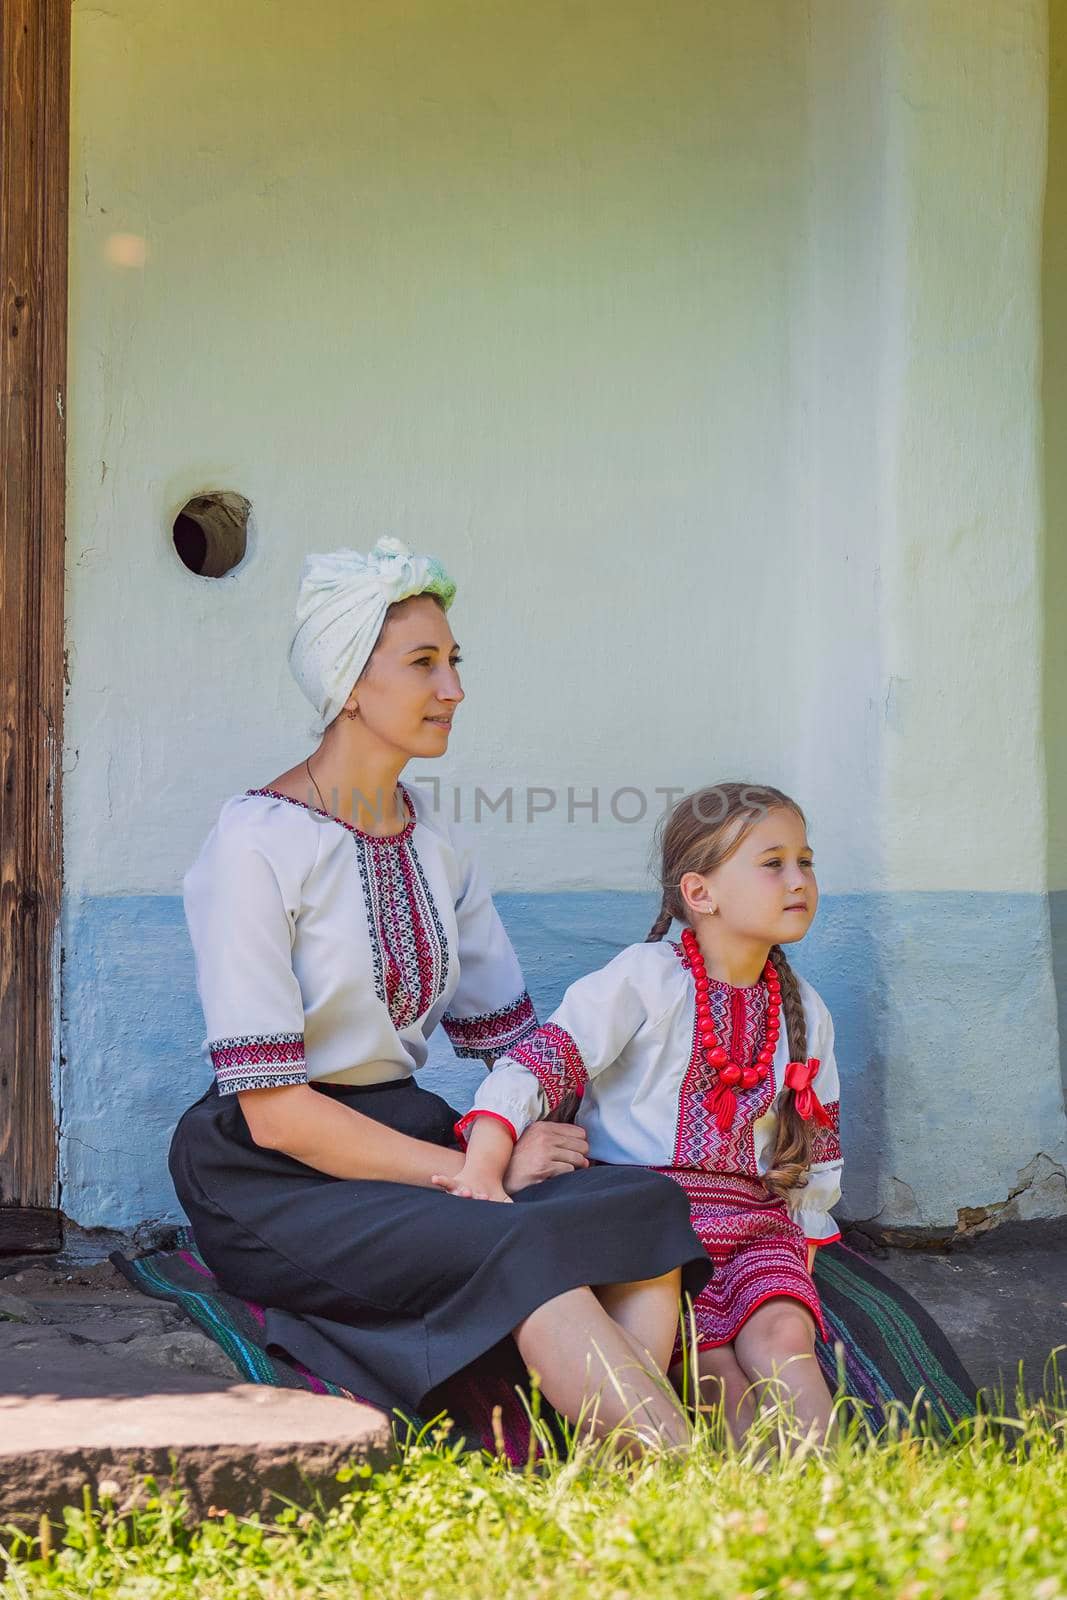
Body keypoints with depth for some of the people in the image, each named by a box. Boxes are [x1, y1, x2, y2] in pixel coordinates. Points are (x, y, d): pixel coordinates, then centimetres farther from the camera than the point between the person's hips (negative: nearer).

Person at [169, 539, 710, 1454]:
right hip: (276, 1182, -7)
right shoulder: (256, 846, -11)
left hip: (408, 1137, 7)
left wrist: (546, 1134, -7)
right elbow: (274, 1110, -16)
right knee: (523, 1252, -33)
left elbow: (513, 1036, 16)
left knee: (645, 1209, -21)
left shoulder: (437, 846, 12)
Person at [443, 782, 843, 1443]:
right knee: (721, 1376, -23)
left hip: (756, 1223, 4)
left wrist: (805, 1239, 15)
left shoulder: (805, 1012, 13)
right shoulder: (645, 979, -5)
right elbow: (540, 1061, -14)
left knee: (781, 1337, -24)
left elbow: (818, 1141, 23)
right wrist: (485, 1168, -27)